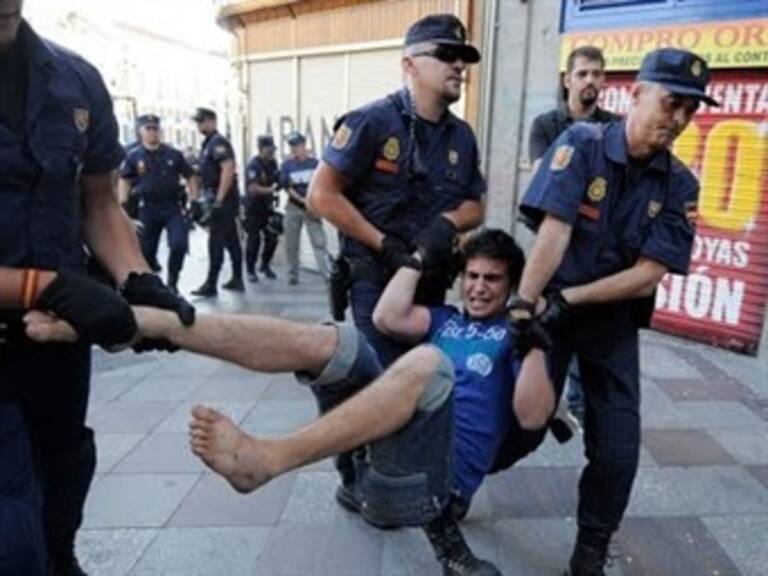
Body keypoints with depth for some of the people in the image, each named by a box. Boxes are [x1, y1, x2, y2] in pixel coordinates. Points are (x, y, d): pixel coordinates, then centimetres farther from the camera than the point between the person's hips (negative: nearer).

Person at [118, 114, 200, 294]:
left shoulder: (173, 154, 2)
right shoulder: (134, 156, 2)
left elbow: (190, 176, 9)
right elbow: (124, 180, 11)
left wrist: (194, 200, 1)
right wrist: (123, 204, 2)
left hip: (173, 206, 0)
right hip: (148, 209, 0)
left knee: (179, 244, -12)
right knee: (146, 250, 8)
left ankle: (172, 282, 8)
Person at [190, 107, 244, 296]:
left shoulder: (218, 142, -12)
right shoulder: (208, 143, 19)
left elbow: (228, 170, -24)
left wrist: (218, 199, -25)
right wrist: (210, 198, 20)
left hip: (222, 200, -10)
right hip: (218, 199, 10)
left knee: (216, 241, -8)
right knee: (231, 240, 11)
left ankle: (211, 284, -5)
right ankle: (237, 280, 17)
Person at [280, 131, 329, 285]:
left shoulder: (315, 163, -1)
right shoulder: (287, 165, 1)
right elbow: (286, 187, -3)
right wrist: (303, 200, -13)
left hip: (312, 208, -1)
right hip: (294, 207, 2)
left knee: (319, 241, -9)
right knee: (291, 244, 6)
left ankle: (327, 274, -13)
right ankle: (293, 274, 20)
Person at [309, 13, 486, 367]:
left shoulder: (462, 136, 7)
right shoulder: (372, 121, -11)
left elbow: (475, 207, 13)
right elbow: (322, 195, -14)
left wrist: (448, 222, -11)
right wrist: (384, 245, -16)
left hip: (432, 284, 7)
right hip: (376, 281, -6)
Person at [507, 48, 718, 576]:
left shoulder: (680, 185, -3)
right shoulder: (582, 143, -10)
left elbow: (649, 274, -10)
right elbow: (554, 231, -21)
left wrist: (571, 298, -19)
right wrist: (523, 304, -29)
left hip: (614, 320, 3)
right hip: (552, 304, -2)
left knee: (617, 450, 0)